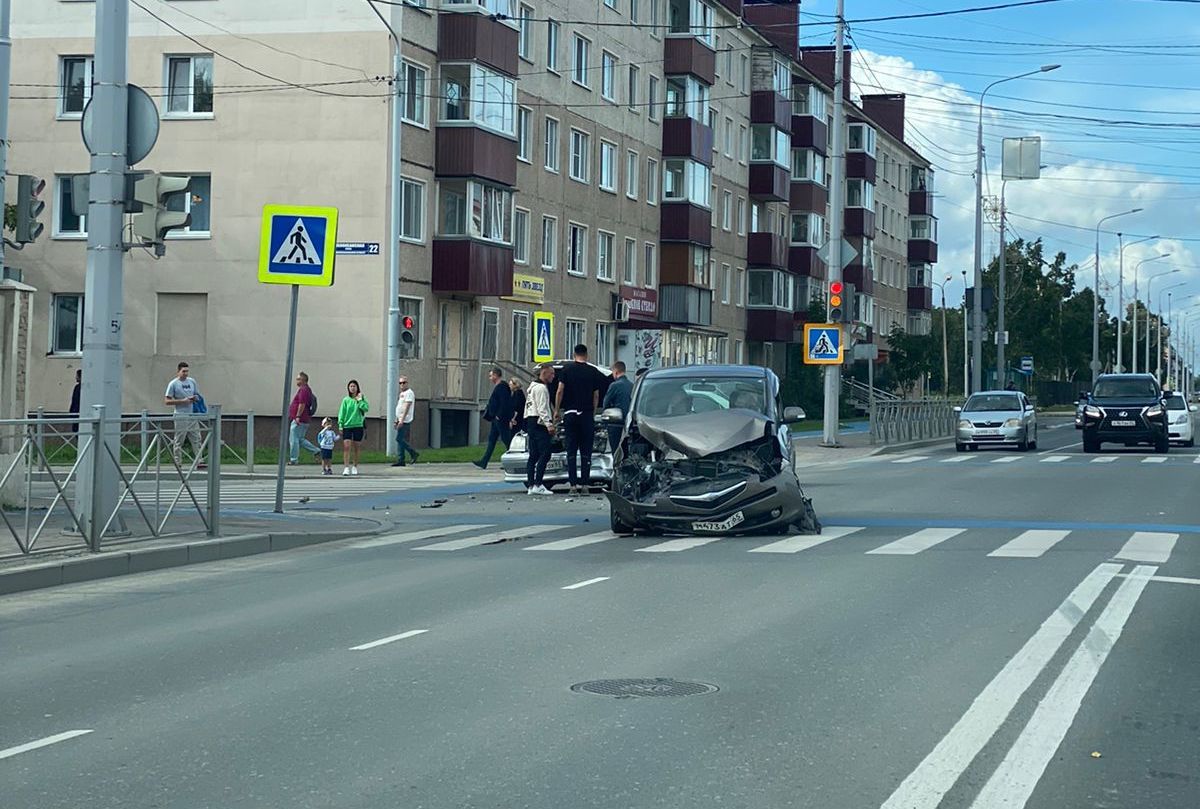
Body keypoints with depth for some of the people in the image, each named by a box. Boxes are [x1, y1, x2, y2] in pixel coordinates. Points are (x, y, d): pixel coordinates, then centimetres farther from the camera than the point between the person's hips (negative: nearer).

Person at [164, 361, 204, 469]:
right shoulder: (173, 384, -4)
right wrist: (182, 401, -15)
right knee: (178, 442, -1)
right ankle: (178, 464, 5)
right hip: (180, 416, -5)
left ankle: (199, 462, 3)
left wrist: (195, 398, -3)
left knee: (197, 440, 1)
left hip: (192, 416, 5)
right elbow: (167, 401, -7)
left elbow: (198, 396, 22)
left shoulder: (192, 382, 11)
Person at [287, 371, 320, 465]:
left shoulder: (303, 390, -14)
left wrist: (298, 416, -24)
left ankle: (293, 459, -2)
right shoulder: (307, 390, 19)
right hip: (305, 420, 11)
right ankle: (316, 450, 10)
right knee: (300, 439, 16)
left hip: (298, 420, -11)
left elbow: (302, 404, -23)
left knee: (293, 439, -5)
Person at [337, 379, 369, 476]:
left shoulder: (361, 399, 5)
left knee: (356, 447, 8)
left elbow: (366, 408, -10)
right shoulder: (346, 400, 4)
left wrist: (359, 400, -10)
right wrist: (340, 425, -3)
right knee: (346, 446, -12)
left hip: (358, 426, 1)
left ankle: (355, 467, 20)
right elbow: (341, 413, 3)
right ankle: (346, 468, -14)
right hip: (347, 426, -1)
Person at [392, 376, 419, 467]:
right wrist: (397, 420, 21)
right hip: (401, 420, 9)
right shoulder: (401, 394, 20)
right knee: (400, 440, 6)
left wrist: (402, 420, -23)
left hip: (405, 421, -9)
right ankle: (400, 460, 6)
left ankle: (413, 453, -4)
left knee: (399, 439, -14)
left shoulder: (409, 393, -10)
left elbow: (407, 407, -18)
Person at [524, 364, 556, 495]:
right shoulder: (541, 388, -10)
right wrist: (549, 424, -22)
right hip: (538, 423, -11)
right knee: (545, 454, -14)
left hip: (530, 422, 11)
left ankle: (530, 485, 6)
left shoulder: (533, 386, 23)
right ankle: (538, 485, -21)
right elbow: (542, 408, -18)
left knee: (533, 455, 9)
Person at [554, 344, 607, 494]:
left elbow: (560, 391, -3)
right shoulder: (593, 371, 2)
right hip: (587, 414, 0)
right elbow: (596, 396, 3)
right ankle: (584, 483, 1)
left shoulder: (567, 369, 0)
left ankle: (573, 484, -1)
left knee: (571, 451, 4)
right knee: (586, 452, 5)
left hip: (570, 414, 0)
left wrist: (557, 410, 6)